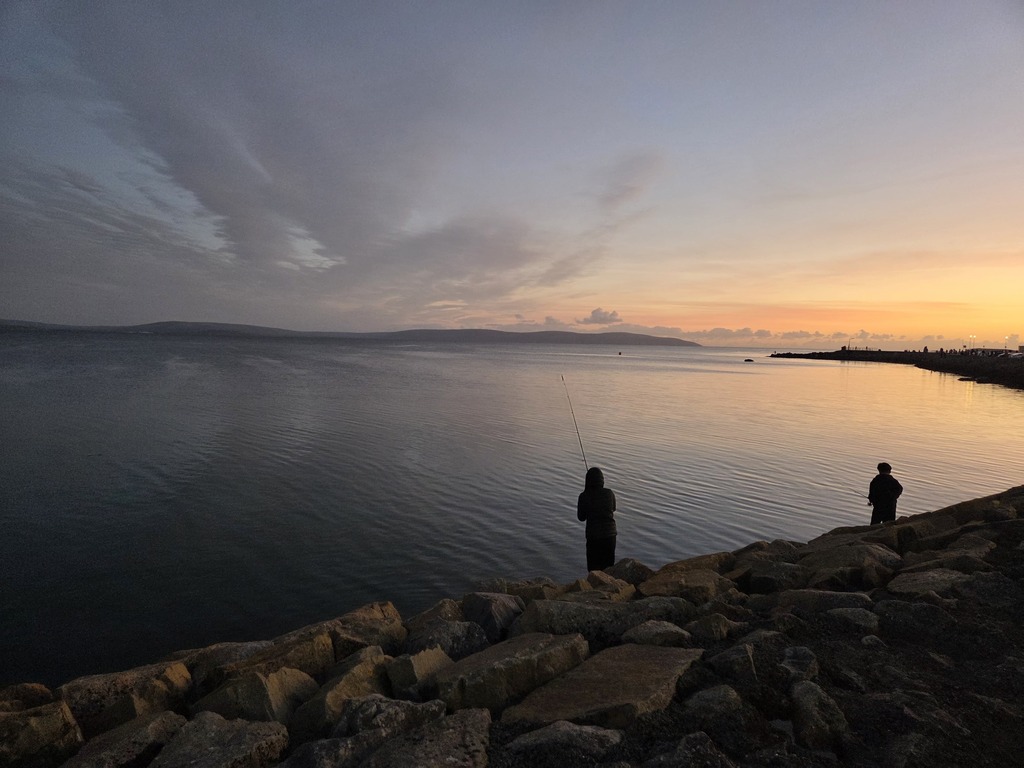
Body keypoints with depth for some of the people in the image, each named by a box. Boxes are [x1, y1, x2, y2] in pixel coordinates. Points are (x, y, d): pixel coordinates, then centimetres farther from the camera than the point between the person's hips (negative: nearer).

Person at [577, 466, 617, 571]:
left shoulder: (584, 496, -13)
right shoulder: (609, 493, -6)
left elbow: (581, 517, 0)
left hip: (593, 536, -3)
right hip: (610, 534, 3)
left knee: (594, 568, 9)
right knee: (608, 566, 19)